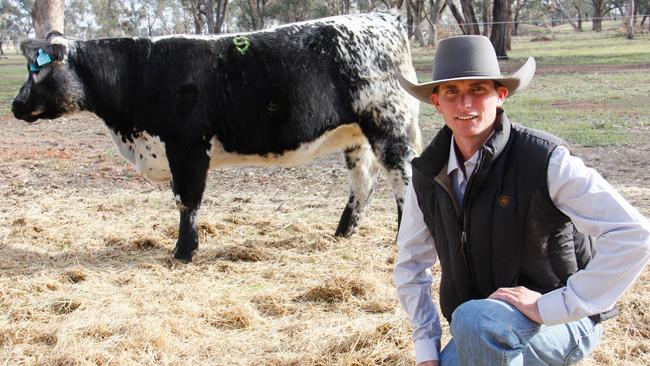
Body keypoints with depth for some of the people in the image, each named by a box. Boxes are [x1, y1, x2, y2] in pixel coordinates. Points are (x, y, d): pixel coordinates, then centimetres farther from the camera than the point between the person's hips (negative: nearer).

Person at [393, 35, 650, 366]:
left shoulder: (545, 160, -19)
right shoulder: (426, 176, -1)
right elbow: (410, 264, 12)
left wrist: (549, 306, -26)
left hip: (562, 324, -6)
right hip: (475, 336, 6)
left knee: (475, 320, -35)